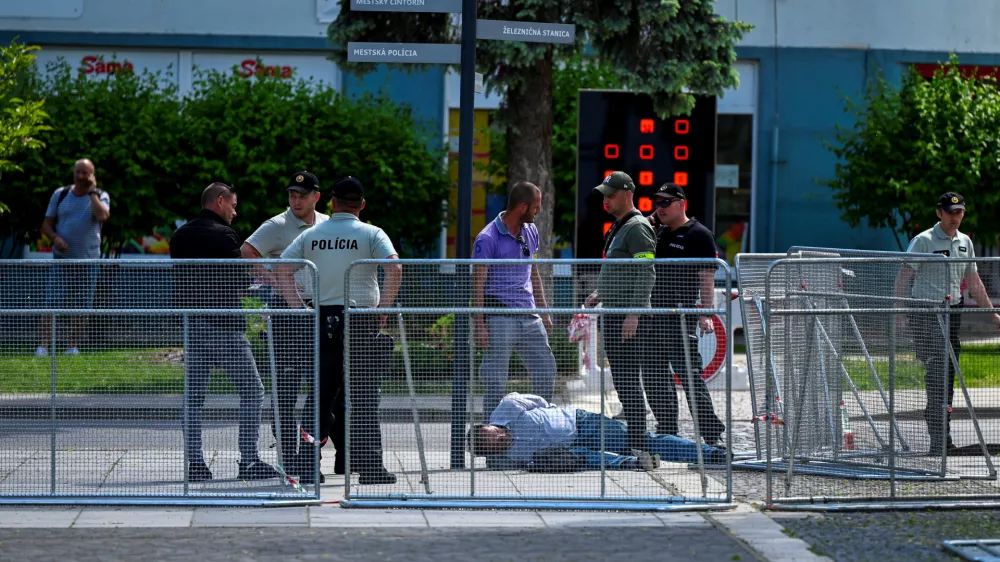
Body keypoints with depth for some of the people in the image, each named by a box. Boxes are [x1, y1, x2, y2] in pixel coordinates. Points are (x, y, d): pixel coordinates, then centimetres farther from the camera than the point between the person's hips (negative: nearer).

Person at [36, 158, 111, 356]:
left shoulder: (100, 196, 2)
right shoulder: (60, 195, 6)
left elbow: (102, 216, -21)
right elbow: (46, 224, 9)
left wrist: (91, 191, -13)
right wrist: (54, 237, -12)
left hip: (87, 260, 0)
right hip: (61, 258, 0)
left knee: (81, 307, 3)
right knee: (51, 304, -9)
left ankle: (74, 346, 13)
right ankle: (43, 345, -10)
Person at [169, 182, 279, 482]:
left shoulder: (179, 237, 11)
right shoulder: (222, 235, -10)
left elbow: (178, 279, 15)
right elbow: (240, 282, -13)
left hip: (191, 323, 7)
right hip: (223, 325, -7)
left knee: (193, 396, 8)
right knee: (252, 391, 1)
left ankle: (195, 463, 4)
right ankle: (248, 460, -4)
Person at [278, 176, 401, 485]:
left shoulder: (312, 235, 8)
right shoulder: (371, 234, -2)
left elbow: (282, 267, 2)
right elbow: (394, 267, -16)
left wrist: (299, 307, 4)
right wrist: (384, 307, -7)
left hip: (322, 320, 3)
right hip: (361, 320, -3)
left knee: (322, 396, 9)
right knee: (363, 397, 1)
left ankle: (309, 464, 7)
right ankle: (369, 465, -1)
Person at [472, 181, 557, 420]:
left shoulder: (531, 232, 12)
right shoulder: (488, 238, -10)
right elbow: (478, 284, -10)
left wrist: (545, 312, 21)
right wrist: (480, 325, -16)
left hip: (529, 317, 7)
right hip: (500, 318, -7)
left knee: (546, 372, 8)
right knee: (496, 382, -5)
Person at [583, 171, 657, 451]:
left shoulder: (638, 228, -11)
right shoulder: (618, 227, 19)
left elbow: (646, 274, -18)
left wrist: (633, 314, -23)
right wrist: (600, 294, 16)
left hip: (628, 318, -10)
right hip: (613, 313, 10)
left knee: (628, 378, -10)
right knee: (620, 378, 12)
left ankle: (637, 442, -9)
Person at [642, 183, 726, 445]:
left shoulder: (698, 234, -4)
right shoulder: (658, 233, 18)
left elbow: (707, 276, -10)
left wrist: (706, 314, -19)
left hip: (681, 317, -8)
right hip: (654, 314, 8)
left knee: (688, 374, -10)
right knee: (653, 375, 10)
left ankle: (711, 431, -7)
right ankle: (667, 430, 18)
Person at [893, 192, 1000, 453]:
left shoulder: (965, 242, 14)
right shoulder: (923, 241, -6)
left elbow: (973, 281, 24)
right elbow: (903, 278, -9)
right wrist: (899, 313, -18)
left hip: (952, 312, 6)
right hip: (925, 312, -6)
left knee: (949, 374, 4)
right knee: (937, 369, -16)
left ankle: (942, 435, 9)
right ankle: (939, 436, -18)